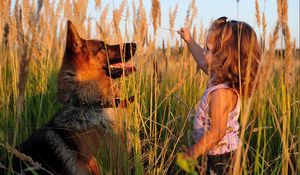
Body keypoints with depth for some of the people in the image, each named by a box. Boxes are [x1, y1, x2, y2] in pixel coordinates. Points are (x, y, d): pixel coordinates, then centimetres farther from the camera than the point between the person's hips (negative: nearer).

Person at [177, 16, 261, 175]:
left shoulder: (221, 93, -30)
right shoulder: (222, 78, -1)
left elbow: (216, 134, -31)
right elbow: (203, 62, 21)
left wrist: (190, 155, -23)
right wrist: (189, 40, 29)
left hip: (221, 158, -9)